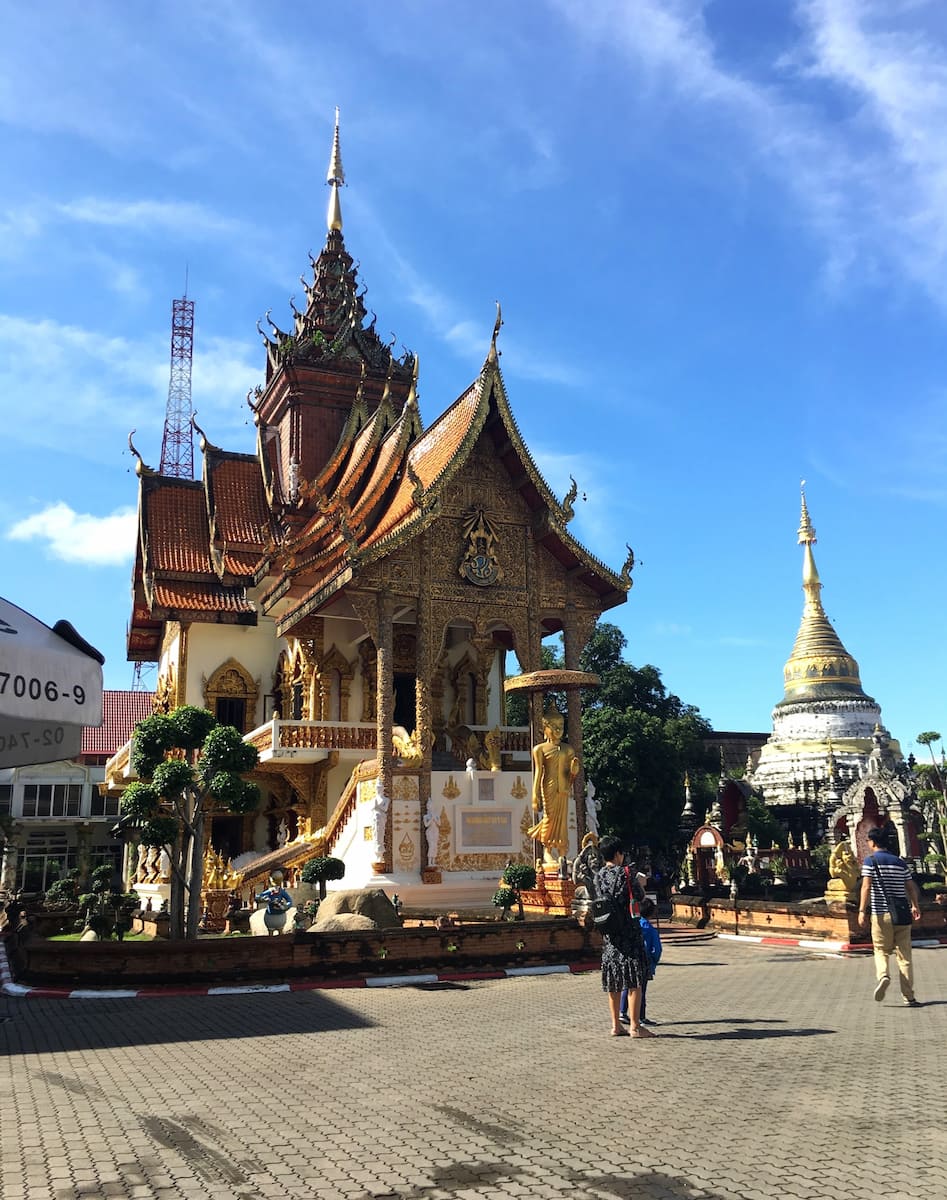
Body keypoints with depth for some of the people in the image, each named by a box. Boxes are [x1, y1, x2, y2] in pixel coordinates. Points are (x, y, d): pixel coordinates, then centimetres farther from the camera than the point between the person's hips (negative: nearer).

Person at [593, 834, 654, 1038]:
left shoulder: (598, 876, 7)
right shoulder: (623, 873, -12)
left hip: (608, 934, 6)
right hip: (628, 932, -6)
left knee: (613, 982, 11)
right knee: (634, 981, 0)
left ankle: (616, 1025, 15)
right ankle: (635, 1026, 1)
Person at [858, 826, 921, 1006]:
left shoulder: (870, 861, -3)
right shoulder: (901, 862, 10)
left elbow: (866, 887, -13)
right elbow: (911, 887, 14)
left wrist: (862, 911, -14)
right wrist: (915, 906, 30)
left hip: (881, 914, -3)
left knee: (881, 950, 12)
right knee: (904, 956, 8)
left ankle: (883, 976, -16)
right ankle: (909, 997, 7)